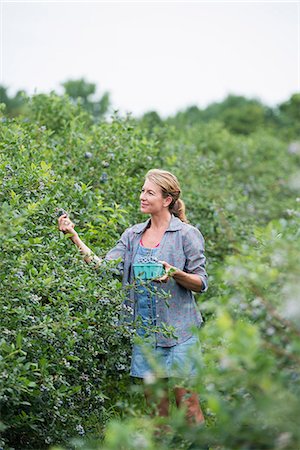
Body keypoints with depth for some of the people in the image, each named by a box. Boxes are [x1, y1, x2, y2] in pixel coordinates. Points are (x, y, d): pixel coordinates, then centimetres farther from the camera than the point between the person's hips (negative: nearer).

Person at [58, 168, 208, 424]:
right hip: (144, 332, 5)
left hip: (178, 332, -4)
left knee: (187, 402, -4)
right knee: (156, 407, 9)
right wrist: (74, 236, -4)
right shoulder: (132, 235, 12)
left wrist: (175, 273, -22)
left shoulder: (187, 234, -2)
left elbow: (201, 283, -3)